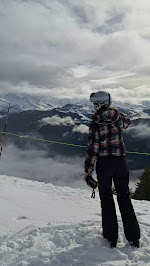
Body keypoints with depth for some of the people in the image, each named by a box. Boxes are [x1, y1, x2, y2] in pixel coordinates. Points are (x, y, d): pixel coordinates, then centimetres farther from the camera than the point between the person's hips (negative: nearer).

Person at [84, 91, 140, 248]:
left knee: (106, 197, 12)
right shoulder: (119, 117, -1)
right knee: (124, 196, 14)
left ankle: (111, 237, 19)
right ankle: (133, 237, 20)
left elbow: (92, 148, -13)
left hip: (104, 163, -3)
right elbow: (127, 123, 24)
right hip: (121, 161, 3)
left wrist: (88, 170, -4)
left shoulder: (95, 124, -13)